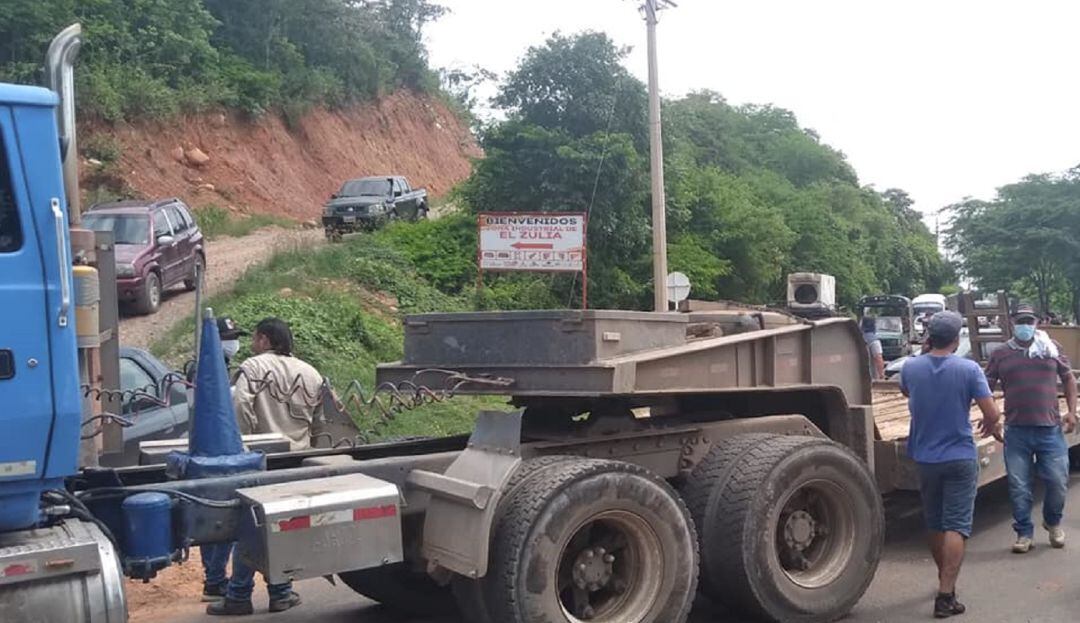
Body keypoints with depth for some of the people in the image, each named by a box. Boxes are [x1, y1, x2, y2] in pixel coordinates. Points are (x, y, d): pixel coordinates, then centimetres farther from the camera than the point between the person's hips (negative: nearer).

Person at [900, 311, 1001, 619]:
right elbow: (992, 414, -13)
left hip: (925, 458, 4)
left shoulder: (910, 368, -5)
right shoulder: (969, 369, -14)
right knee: (956, 526, -1)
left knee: (934, 524, 18)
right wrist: (990, 426, 11)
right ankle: (945, 595, -6)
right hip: (960, 458, -3)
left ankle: (945, 579, 36)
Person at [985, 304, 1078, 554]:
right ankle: (1024, 533, 17)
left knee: (1058, 481, 3)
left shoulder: (1051, 348, 7)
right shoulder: (1001, 354, 6)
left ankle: (1053, 522, 30)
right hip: (1016, 431, 0)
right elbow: (986, 387, 8)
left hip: (1050, 429, 0)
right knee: (1019, 487, 3)